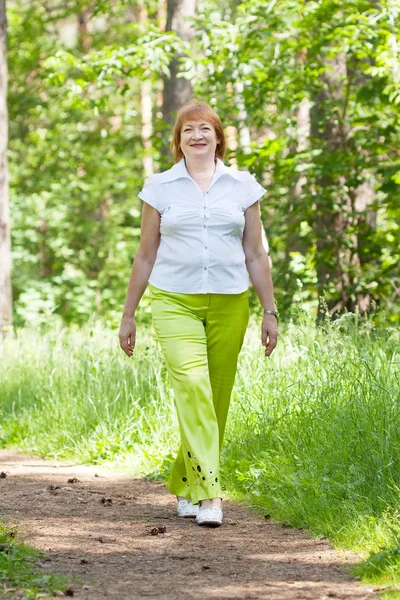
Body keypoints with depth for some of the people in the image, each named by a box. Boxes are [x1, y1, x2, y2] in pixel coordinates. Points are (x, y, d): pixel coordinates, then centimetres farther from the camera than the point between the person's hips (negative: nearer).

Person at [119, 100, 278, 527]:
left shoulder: (243, 186, 9)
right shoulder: (160, 187, 7)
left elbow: (255, 255, 11)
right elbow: (145, 256, 11)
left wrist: (269, 311, 7)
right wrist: (128, 315, 11)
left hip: (229, 304, 2)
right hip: (174, 302, -2)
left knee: (216, 399, 4)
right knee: (192, 385, -20)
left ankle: (185, 487, 22)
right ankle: (208, 493, -24)